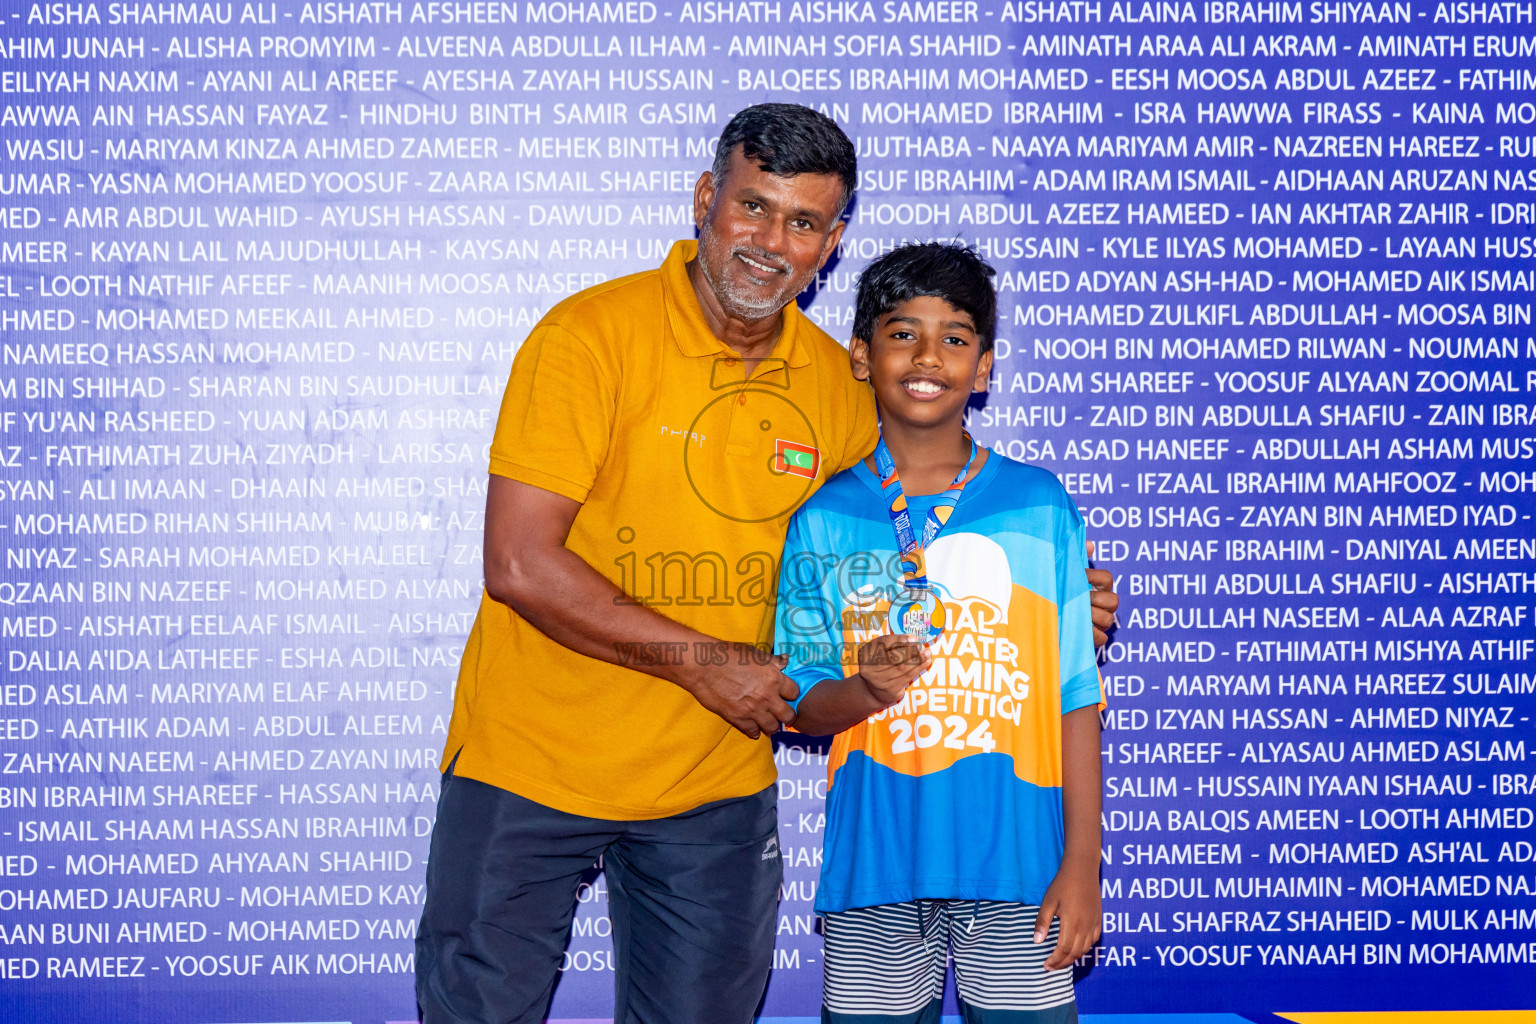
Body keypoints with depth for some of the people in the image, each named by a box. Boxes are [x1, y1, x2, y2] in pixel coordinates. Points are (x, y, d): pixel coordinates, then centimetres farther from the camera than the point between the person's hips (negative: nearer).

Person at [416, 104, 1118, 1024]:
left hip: (717, 784, 4)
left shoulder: (834, 381, 0)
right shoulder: (592, 335, -14)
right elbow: (520, 565, -19)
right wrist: (701, 660, -18)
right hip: (533, 759, -4)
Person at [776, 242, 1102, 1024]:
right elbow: (801, 704, 5)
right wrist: (863, 691, -16)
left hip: (1017, 860, 0)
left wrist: (1083, 860, -2)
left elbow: (1076, 695, 2)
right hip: (875, 865, 1)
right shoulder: (824, 520, 3)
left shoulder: (1040, 507, 2)